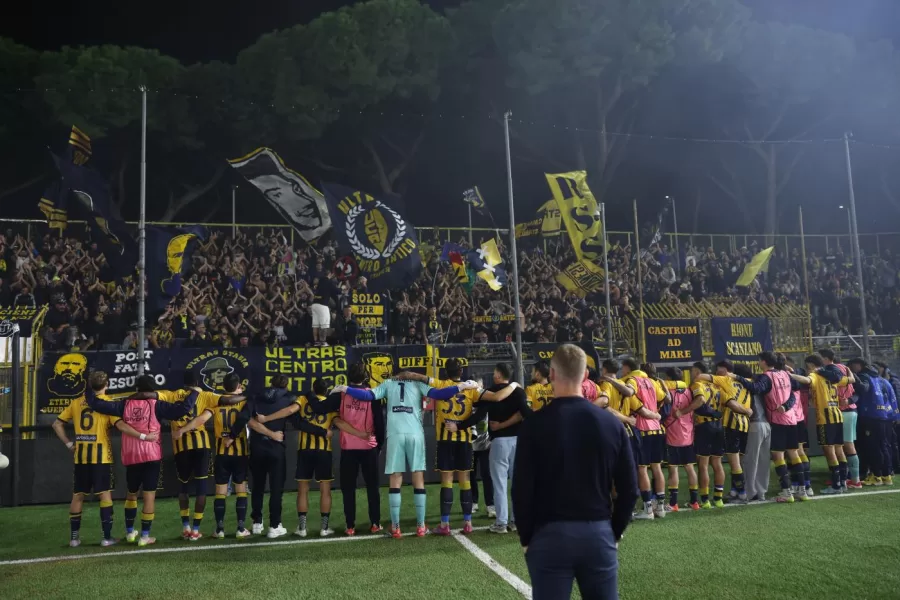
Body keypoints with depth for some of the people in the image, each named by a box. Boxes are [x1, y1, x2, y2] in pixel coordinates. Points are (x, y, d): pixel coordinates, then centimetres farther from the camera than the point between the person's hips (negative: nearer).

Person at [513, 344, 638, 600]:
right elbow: (629, 489, 2)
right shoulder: (611, 422, -1)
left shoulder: (535, 424, -10)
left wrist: (526, 538, 4)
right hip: (598, 532, 3)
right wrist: (614, 532, 13)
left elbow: (522, 490, -9)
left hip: (549, 534, -2)